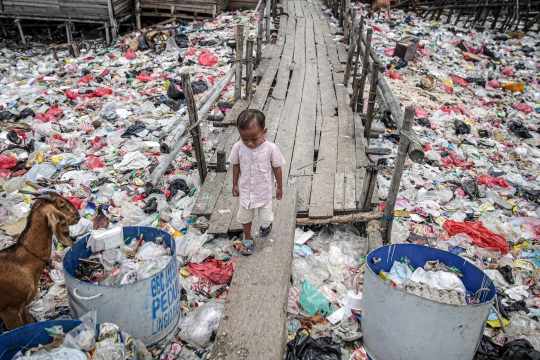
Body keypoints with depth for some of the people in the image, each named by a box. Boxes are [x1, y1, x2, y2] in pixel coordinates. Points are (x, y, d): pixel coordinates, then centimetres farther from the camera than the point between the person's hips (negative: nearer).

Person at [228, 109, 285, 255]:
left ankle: (266, 225, 52)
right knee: (245, 216, 20)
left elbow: (277, 168, -11)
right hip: (245, 190, 2)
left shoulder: (271, 149, -25)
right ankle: (248, 238, 46)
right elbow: (236, 166, -3)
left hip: (264, 191, -2)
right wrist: (235, 184, 5)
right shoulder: (238, 147, -20)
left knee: (265, 217, 15)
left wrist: (279, 187, -1)